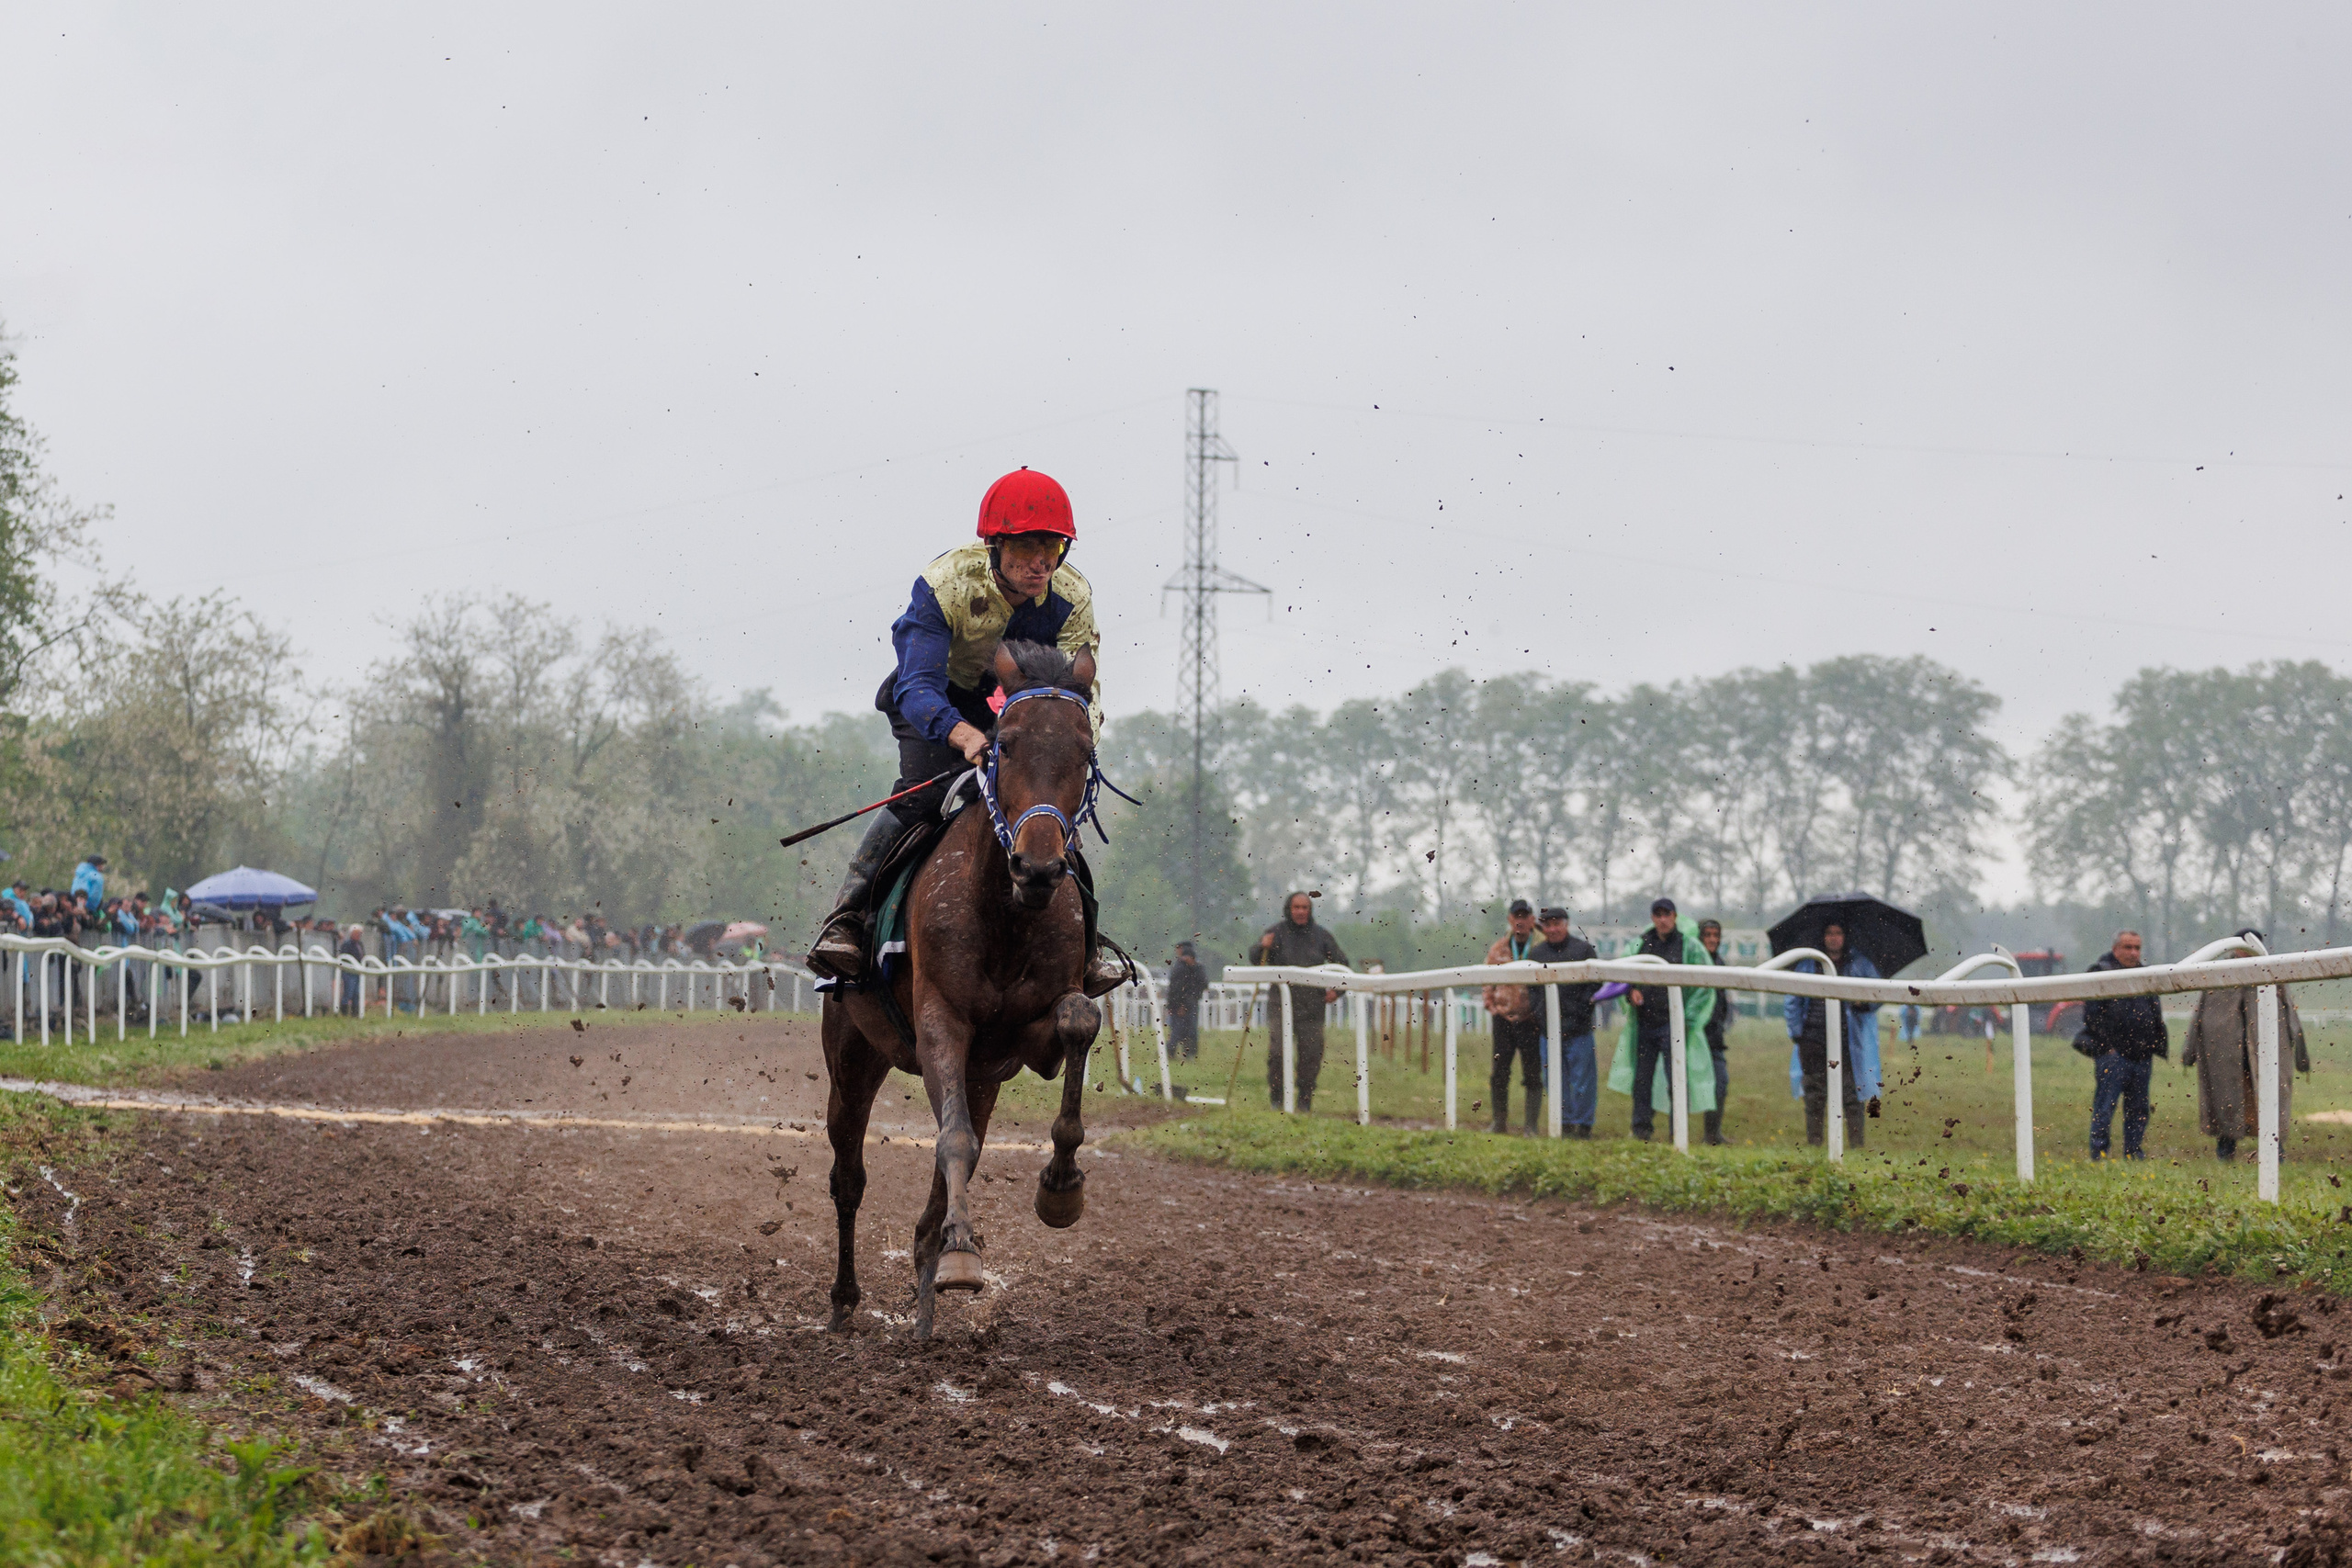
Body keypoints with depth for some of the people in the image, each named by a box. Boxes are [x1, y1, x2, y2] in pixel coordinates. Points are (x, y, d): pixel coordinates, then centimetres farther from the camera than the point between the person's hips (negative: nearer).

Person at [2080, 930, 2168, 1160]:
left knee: (2138, 1106, 7)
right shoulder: (2101, 973, 0)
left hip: (2142, 1054, 6)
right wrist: (2104, 1046, -13)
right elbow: (2092, 1014, -6)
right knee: (2105, 1102, -8)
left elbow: (2157, 1016, 26)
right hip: (2114, 1052, -6)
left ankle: (2133, 1150, 14)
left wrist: (2157, 1048, 18)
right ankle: (2098, 1149, -5)